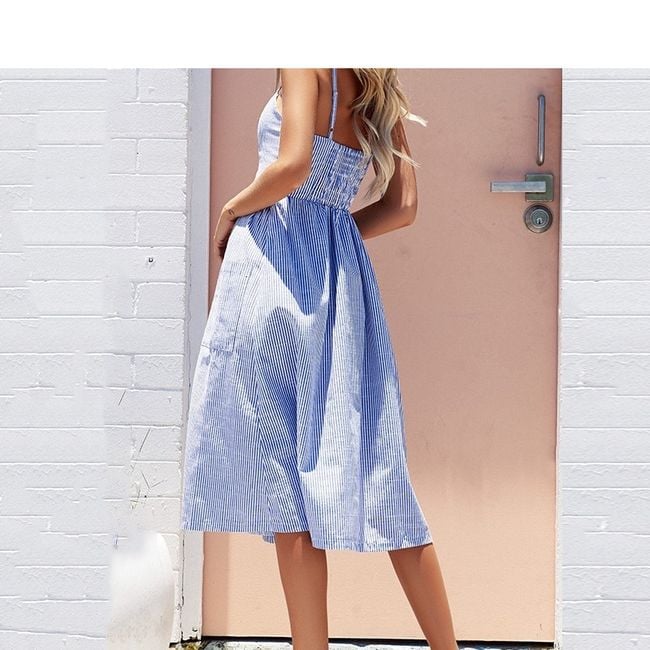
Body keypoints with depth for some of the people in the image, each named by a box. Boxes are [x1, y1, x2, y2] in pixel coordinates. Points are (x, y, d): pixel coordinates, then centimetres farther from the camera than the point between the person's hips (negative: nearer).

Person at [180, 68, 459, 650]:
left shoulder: (306, 63, -4)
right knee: (374, 471, 8)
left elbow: (293, 165, -17)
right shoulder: (380, 95, 15)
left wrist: (230, 211, -2)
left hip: (274, 262, -6)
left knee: (284, 477, -3)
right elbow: (403, 206, 12)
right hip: (342, 274, 6)